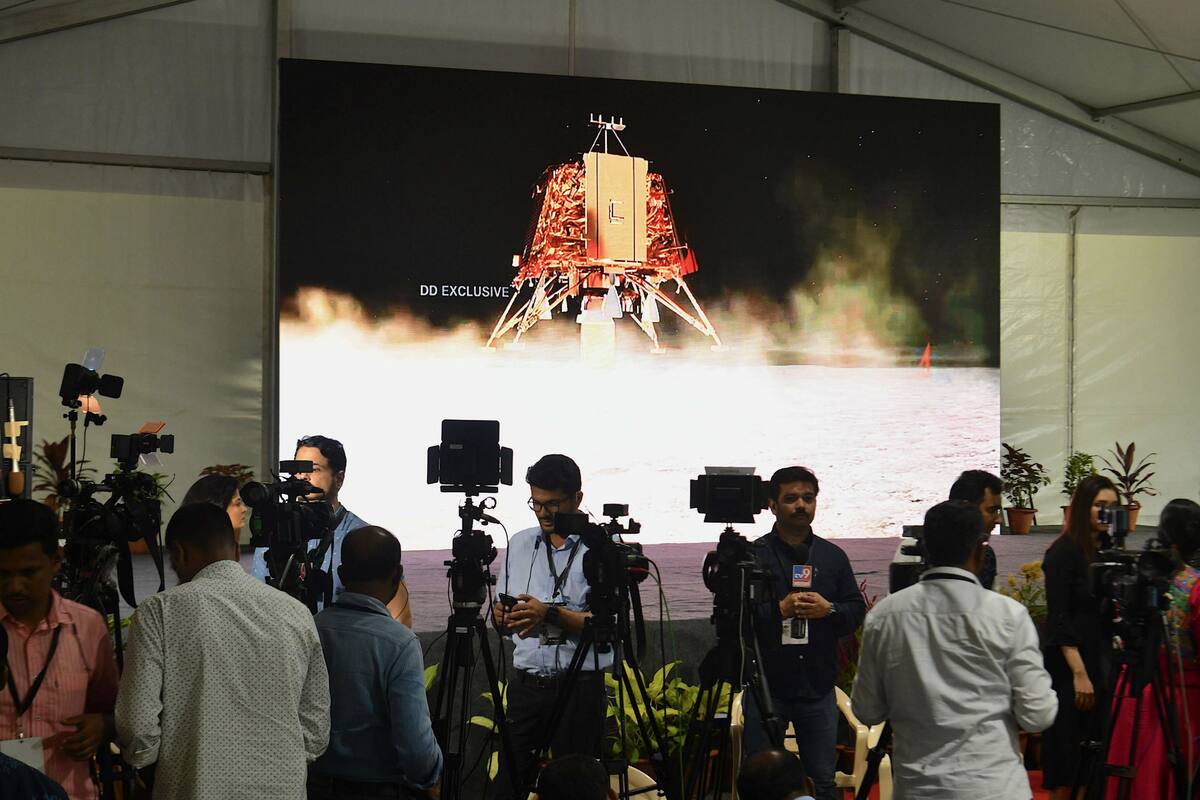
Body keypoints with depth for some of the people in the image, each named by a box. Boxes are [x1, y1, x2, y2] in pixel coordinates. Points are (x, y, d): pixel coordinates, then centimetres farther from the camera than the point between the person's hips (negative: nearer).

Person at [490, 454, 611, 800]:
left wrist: (552, 614, -21)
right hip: (525, 683, 4)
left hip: (579, 688, -4)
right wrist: (503, 615, -6)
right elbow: (502, 621, 17)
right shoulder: (519, 544, 14)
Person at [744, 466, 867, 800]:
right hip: (766, 686, -3)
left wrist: (829, 609, -9)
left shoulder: (833, 556, 11)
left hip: (817, 688, 3)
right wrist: (779, 610, -18)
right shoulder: (753, 556, -1)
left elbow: (857, 611, 10)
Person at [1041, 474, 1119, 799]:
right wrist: (1079, 673, -17)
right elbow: (1059, 619, -12)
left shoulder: (1108, 550, 10)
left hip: (1102, 659, 6)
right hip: (1068, 665, -6)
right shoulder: (1063, 552, -8)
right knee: (1068, 752, -2)